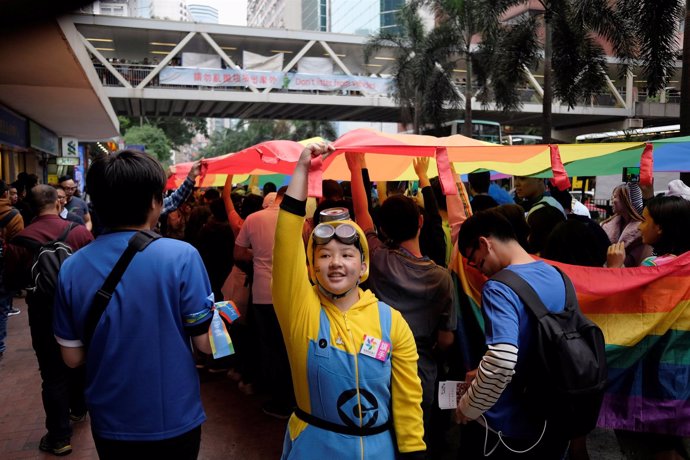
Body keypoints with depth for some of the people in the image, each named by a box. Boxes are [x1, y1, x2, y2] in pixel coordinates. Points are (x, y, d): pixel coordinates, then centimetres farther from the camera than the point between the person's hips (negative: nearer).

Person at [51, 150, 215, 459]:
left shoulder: (71, 268, -9)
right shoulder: (181, 256, -21)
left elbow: (72, 357, -1)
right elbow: (206, 344, -15)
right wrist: (215, 315, 4)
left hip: (109, 423, 3)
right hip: (174, 420, -3)